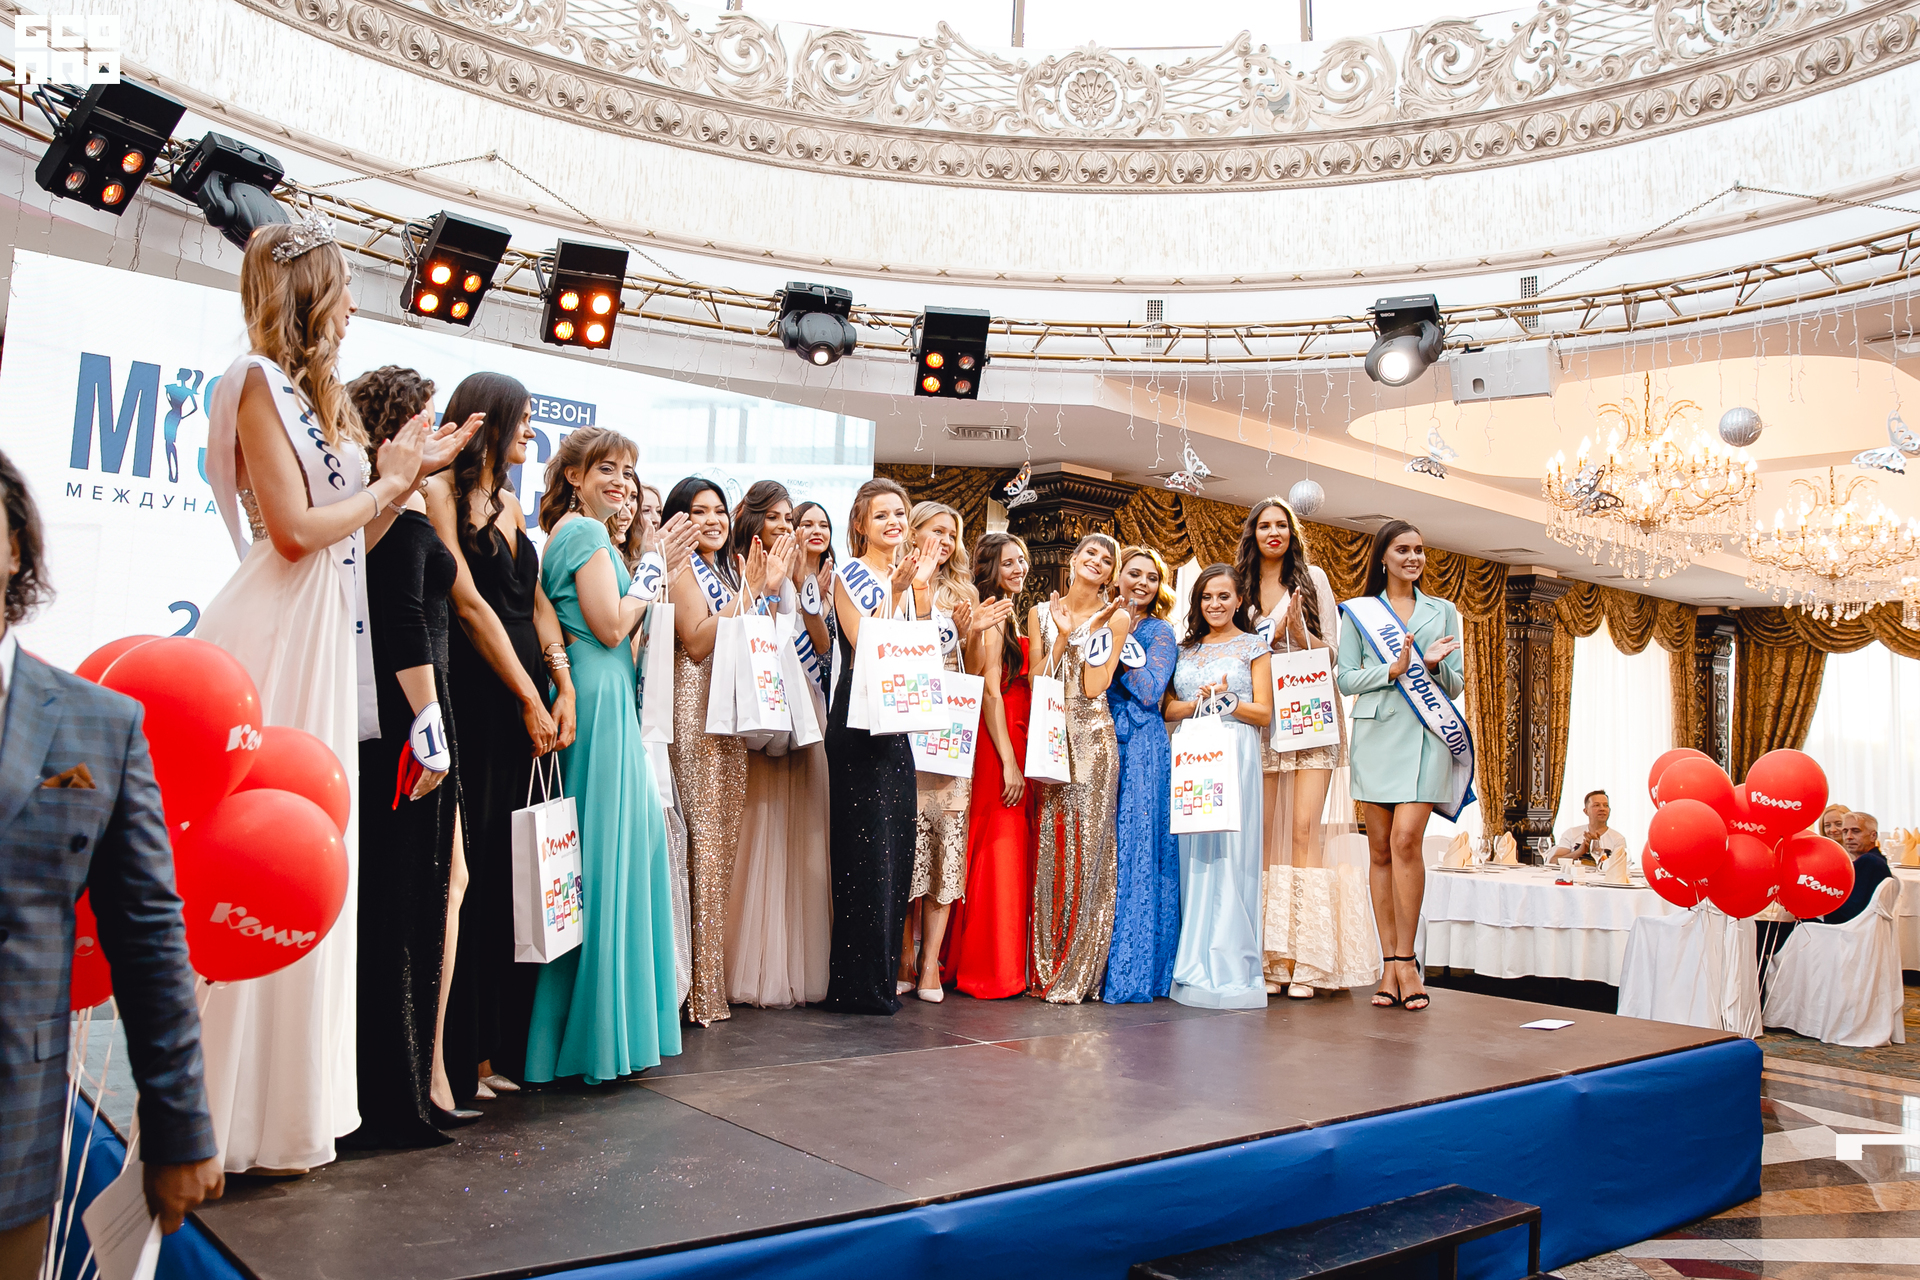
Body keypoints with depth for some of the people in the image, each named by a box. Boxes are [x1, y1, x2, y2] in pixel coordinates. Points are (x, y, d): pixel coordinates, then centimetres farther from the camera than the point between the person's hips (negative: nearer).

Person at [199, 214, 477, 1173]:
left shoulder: (315, 392, 20)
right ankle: (246, 1112, 6)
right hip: (277, 637, -10)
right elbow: (296, 529, -16)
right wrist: (389, 480, -4)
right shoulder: (261, 382, -7)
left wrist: (410, 475, 12)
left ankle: (291, 1093, 22)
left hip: (325, 636, 10)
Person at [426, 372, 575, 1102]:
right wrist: (528, 697, -10)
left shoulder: (510, 505, 20)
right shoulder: (442, 493, -3)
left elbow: (536, 603, 14)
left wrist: (561, 687, 1)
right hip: (475, 697, -7)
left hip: (528, 699, 7)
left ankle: (505, 1044, 14)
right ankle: (458, 1057, 3)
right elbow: (469, 603, -9)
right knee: (469, 871, -5)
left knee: (517, 869, 7)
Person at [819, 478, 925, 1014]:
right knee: (864, 839, -7)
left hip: (902, 717, 6)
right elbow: (863, 645, -11)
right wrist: (895, 592, -15)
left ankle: (881, 973, 15)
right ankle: (856, 981, 0)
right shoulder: (849, 576, -1)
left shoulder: (910, 572, 17)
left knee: (896, 841, 6)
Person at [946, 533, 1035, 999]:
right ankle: (992, 971, 1)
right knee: (999, 851, -6)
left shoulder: (1008, 617, 19)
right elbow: (991, 692, -16)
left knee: (1010, 851, 12)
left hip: (1015, 744, 10)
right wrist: (1010, 762, -18)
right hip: (998, 748, -10)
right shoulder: (993, 617, -10)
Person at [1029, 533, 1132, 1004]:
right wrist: (1063, 635, -7)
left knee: (1087, 846, -6)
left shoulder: (1117, 618, 6)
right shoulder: (1042, 613, 12)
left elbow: (1094, 687, -5)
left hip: (1093, 740, -2)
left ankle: (1077, 972, 0)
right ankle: (1044, 967, 8)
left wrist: (1095, 630, -8)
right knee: (1048, 846, -1)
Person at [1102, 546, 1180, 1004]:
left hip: (1139, 752, -4)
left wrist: (1120, 644, -8)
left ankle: (1132, 966, 1)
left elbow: (1150, 692, -9)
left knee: (1133, 847, -6)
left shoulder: (1160, 633, 5)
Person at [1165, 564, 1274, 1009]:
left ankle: (1230, 966, -4)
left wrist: (1227, 700, -12)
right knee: (1189, 854, 0)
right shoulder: (1186, 649, 18)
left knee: (1229, 852, -8)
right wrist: (1199, 701, -7)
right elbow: (1169, 709, 11)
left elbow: (1264, 713, 3)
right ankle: (1193, 965, 6)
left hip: (1234, 755, -3)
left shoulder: (1254, 647, 9)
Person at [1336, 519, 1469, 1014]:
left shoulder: (1444, 611, 17)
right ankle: (1391, 964, 5)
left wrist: (1434, 666, -6)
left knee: (1406, 839, -15)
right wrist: (1392, 670, -11)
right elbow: (1344, 678, 5)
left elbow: (1456, 684, 15)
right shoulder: (1358, 611, 12)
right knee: (1380, 849, 0)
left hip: (1425, 735, 0)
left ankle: (1405, 960, -8)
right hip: (1376, 732, 0)